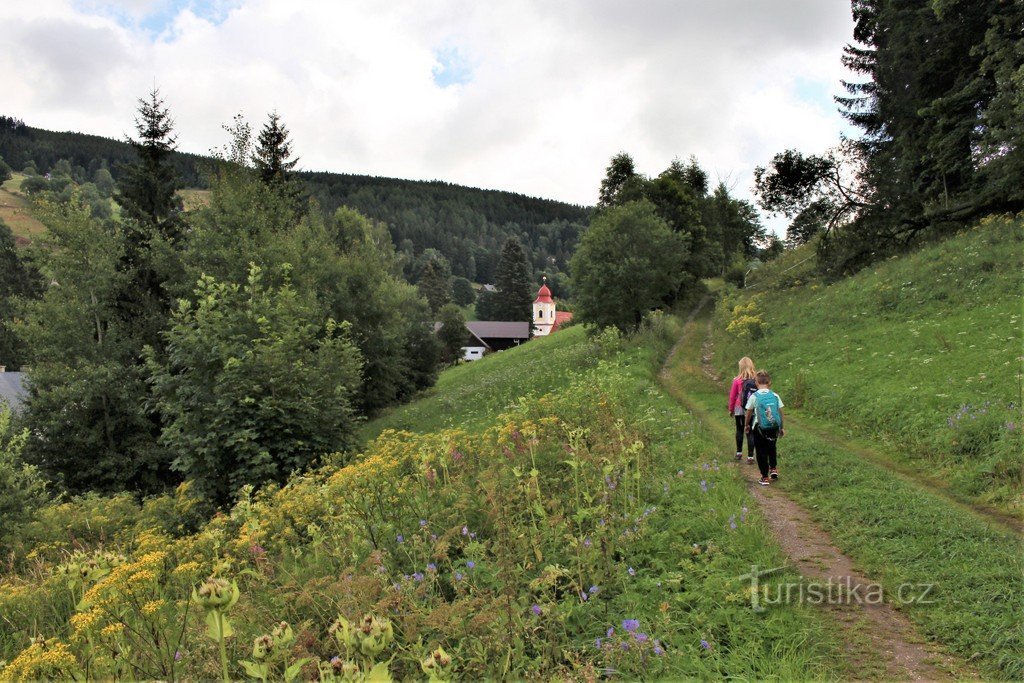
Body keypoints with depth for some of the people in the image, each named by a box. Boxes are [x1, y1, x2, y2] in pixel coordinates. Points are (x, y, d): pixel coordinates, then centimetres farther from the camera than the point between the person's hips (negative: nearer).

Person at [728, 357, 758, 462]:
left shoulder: (737, 380, -10)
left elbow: (732, 396, -2)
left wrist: (731, 409, 10)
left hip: (740, 410, 0)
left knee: (739, 430, 18)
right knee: (750, 432, 5)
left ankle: (739, 453, 24)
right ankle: (750, 456, 3)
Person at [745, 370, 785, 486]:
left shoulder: (754, 397, -8)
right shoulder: (775, 396, -2)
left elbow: (749, 413, 0)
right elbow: (780, 412, 4)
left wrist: (746, 425, 17)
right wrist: (781, 428, 16)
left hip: (759, 428, -2)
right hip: (774, 427, 3)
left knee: (761, 452, 8)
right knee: (772, 448, 27)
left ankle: (765, 477, 10)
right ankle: (773, 469, 21)